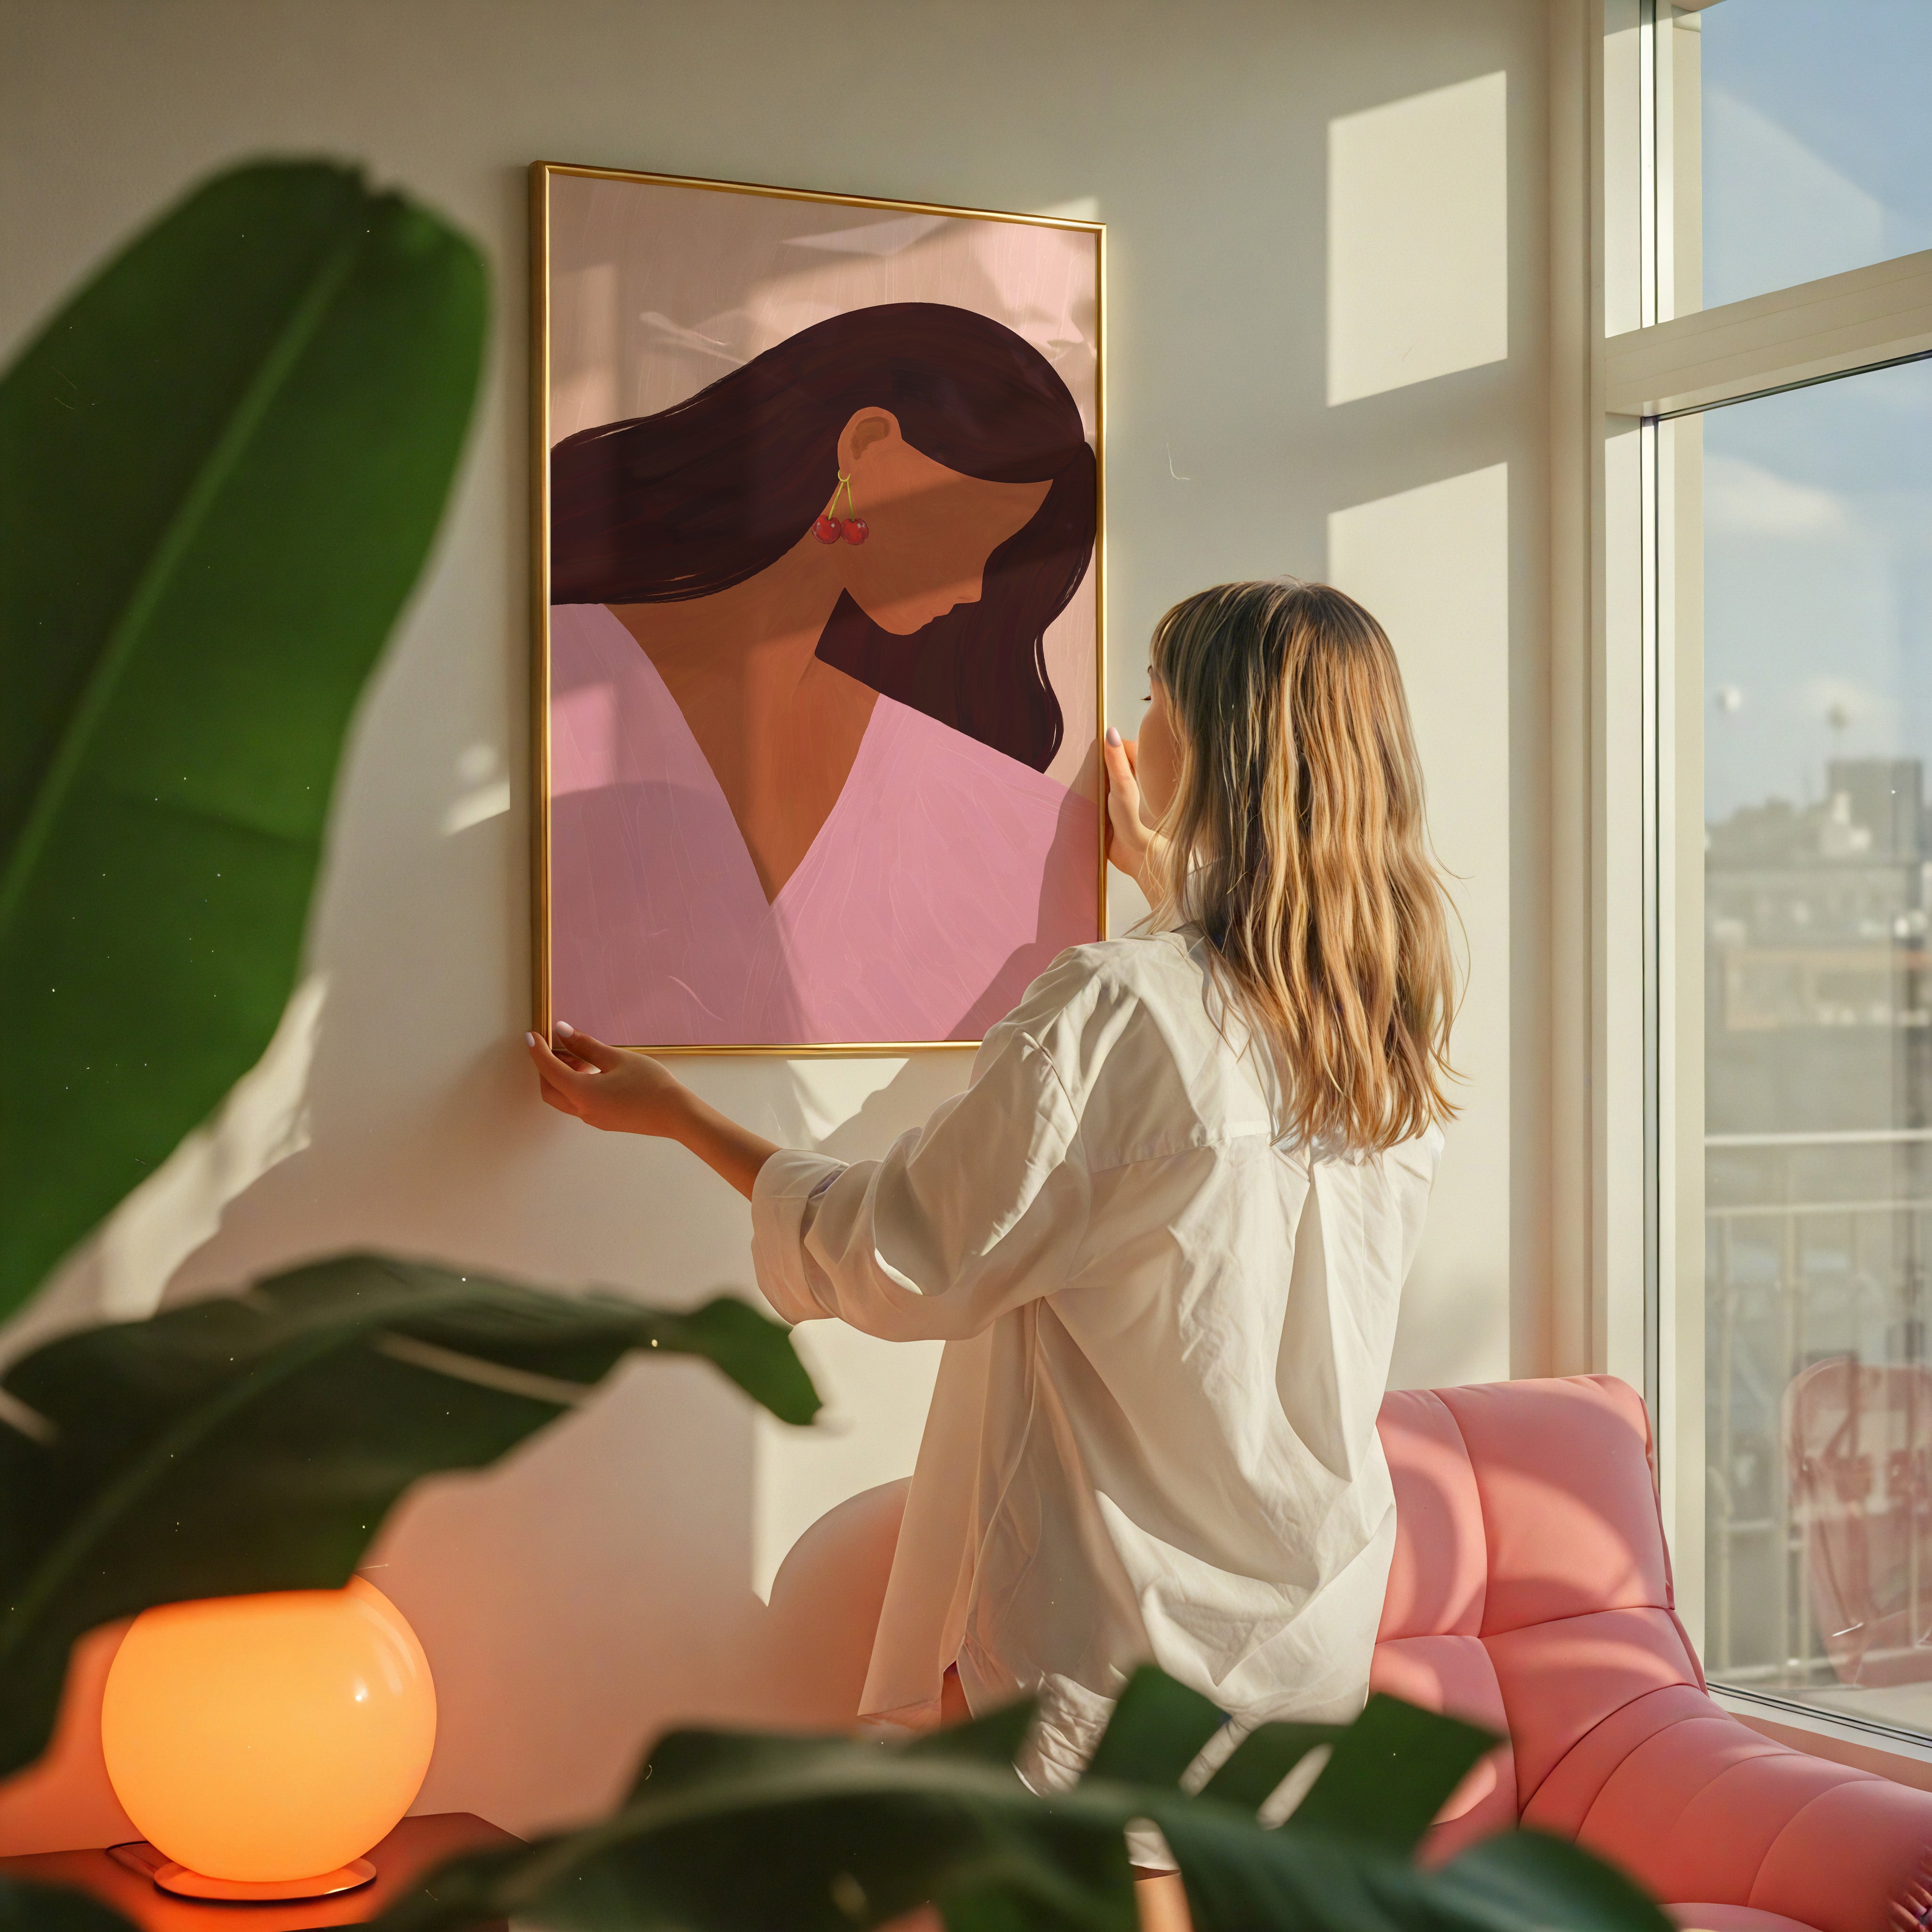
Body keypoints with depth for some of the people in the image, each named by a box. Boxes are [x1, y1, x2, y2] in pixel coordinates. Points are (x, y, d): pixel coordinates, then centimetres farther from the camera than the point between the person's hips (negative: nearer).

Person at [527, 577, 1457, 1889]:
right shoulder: (1397, 1025, 0)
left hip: (1123, 1631, -7)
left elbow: (899, 1256, -12)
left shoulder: (1112, 1014, -22)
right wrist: (1168, 884, 38)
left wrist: (675, 1116, 1)